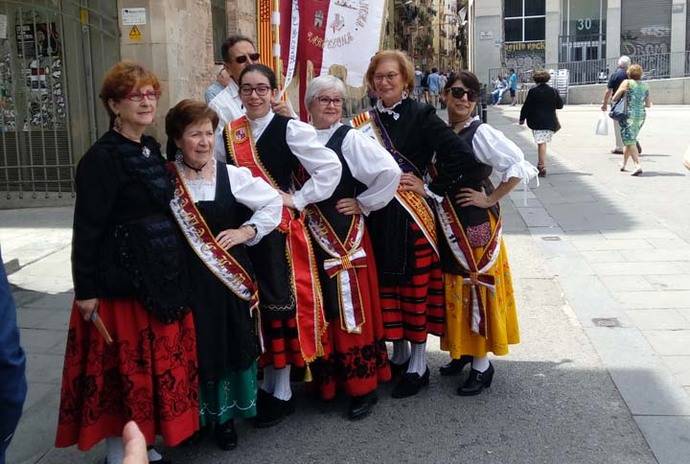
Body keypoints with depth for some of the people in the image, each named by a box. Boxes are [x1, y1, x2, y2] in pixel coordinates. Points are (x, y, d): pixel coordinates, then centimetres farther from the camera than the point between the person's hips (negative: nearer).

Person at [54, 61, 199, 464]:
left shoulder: (152, 149, 10)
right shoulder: (102, 158, -13)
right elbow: (87, 228, -15)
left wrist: (173, 267, 15)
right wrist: (85, 288, -17)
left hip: (161, 272, 8)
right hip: (121, 278, -8)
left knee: (159, 359, 15)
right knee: (124, 365, 2)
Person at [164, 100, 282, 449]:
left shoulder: (232, 175, -2)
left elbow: (273, 202, 4)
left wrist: (247, 231, -4)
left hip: (230, 276, 1)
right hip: (185, 277, -1)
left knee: (231, 343, 10)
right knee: (194, 347, 7)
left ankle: (225, 414, 28)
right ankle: (196, 416, 27)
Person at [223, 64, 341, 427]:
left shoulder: (289, 129, -8)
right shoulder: (229, 133, 8)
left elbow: (330, 167, -12)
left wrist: (297, 199, -11)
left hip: (280, 227, -5)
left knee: (282, 300, 1)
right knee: (256, 301, 12)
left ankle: (282, 392, 14)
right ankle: (267, 381, 27)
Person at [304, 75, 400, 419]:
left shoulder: (350, 138, -8)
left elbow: (390, 172, -17)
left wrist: (364, 203, -10)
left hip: (346, 236, -5)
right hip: (311, 237, 5)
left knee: (351, 308, 0)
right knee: (319, 309, 12)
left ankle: (362, 385, 12)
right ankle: (326, 379, 27)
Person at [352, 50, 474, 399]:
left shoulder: (421, 116, -8)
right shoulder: (367, 121, 8)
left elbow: (461, 155, -16)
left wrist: (432, 188, -12)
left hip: (412, 215, -5)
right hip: (378, 216, 5)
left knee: (416, 287, 3)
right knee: (386, 285, 12)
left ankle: (418, 364, 17)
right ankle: (399, 354, 30)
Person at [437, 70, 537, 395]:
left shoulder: (481, 133, -14)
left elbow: (517, 167, -21)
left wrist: (490, 199, -17)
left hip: (476, 223, -6)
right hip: (448, 224, 7)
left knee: (476, 286, 0)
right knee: (455, 287, 15)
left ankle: (482, 365, 12)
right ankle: (463, 350, 32)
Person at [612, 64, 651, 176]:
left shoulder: (626, 83, -4)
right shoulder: (645, 86, 10)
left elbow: (614, 98, -5)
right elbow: (648, 104, 14)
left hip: (628, 115, -5)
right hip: (641, 115, 5)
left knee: (630, 141, -7)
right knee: (631, 140, 20)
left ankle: (638, 166, -23)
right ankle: (623, 164, 30)